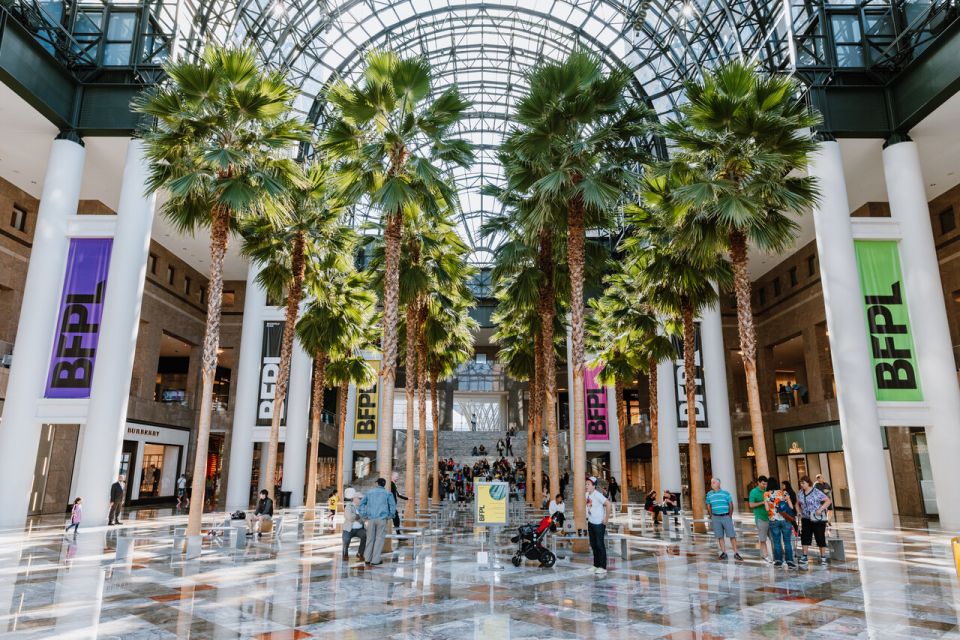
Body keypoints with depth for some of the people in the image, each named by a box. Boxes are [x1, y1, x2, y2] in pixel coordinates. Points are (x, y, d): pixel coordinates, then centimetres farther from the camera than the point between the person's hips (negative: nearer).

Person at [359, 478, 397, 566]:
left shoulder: (369, 493, 15)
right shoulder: (388, 493, 7)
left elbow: (361, 504, 11)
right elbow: (393, 506, -2)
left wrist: (364, 516, 10)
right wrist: (390, 516, 7)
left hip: (371, 519, 3)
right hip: (382, 519, -2)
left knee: (370, 539, 12)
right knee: (379, 539, 4)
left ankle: (367, 559, 12)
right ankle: (375, 560, 2)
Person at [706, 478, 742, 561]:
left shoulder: (726, 492, -1)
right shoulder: (709, 494, 6)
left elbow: (731, 504, 3)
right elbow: (708, 506, 13)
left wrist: (730, 516, 2)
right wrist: (711, 516, 8)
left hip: (726, 516, -2)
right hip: (716, 517, 2)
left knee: (732, 535, -2)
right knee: (720, 536, 5)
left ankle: (736, 553, 4)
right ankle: (724, 552, 13)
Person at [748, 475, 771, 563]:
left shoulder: (767, 490, 6)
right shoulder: (753, 492, -5)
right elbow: (751, 505, -9)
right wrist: (762, 502, -18)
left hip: (769, 516, 4)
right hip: (760, 517, -4)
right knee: (762, 539, 2)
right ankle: (765, 555, 10)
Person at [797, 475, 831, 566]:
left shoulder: (816, 492, -13)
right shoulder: (800, 492, 5)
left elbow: (828, 501, -13)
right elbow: (798, 504, 18)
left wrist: (820, 509, -22)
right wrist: (800, 512, 4)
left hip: (818, 519, -5)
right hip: (806, 519, 5)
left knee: (820, 538, 2)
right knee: (805, 537, 1)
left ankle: (823, 557, 14)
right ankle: (804, 557, 6)